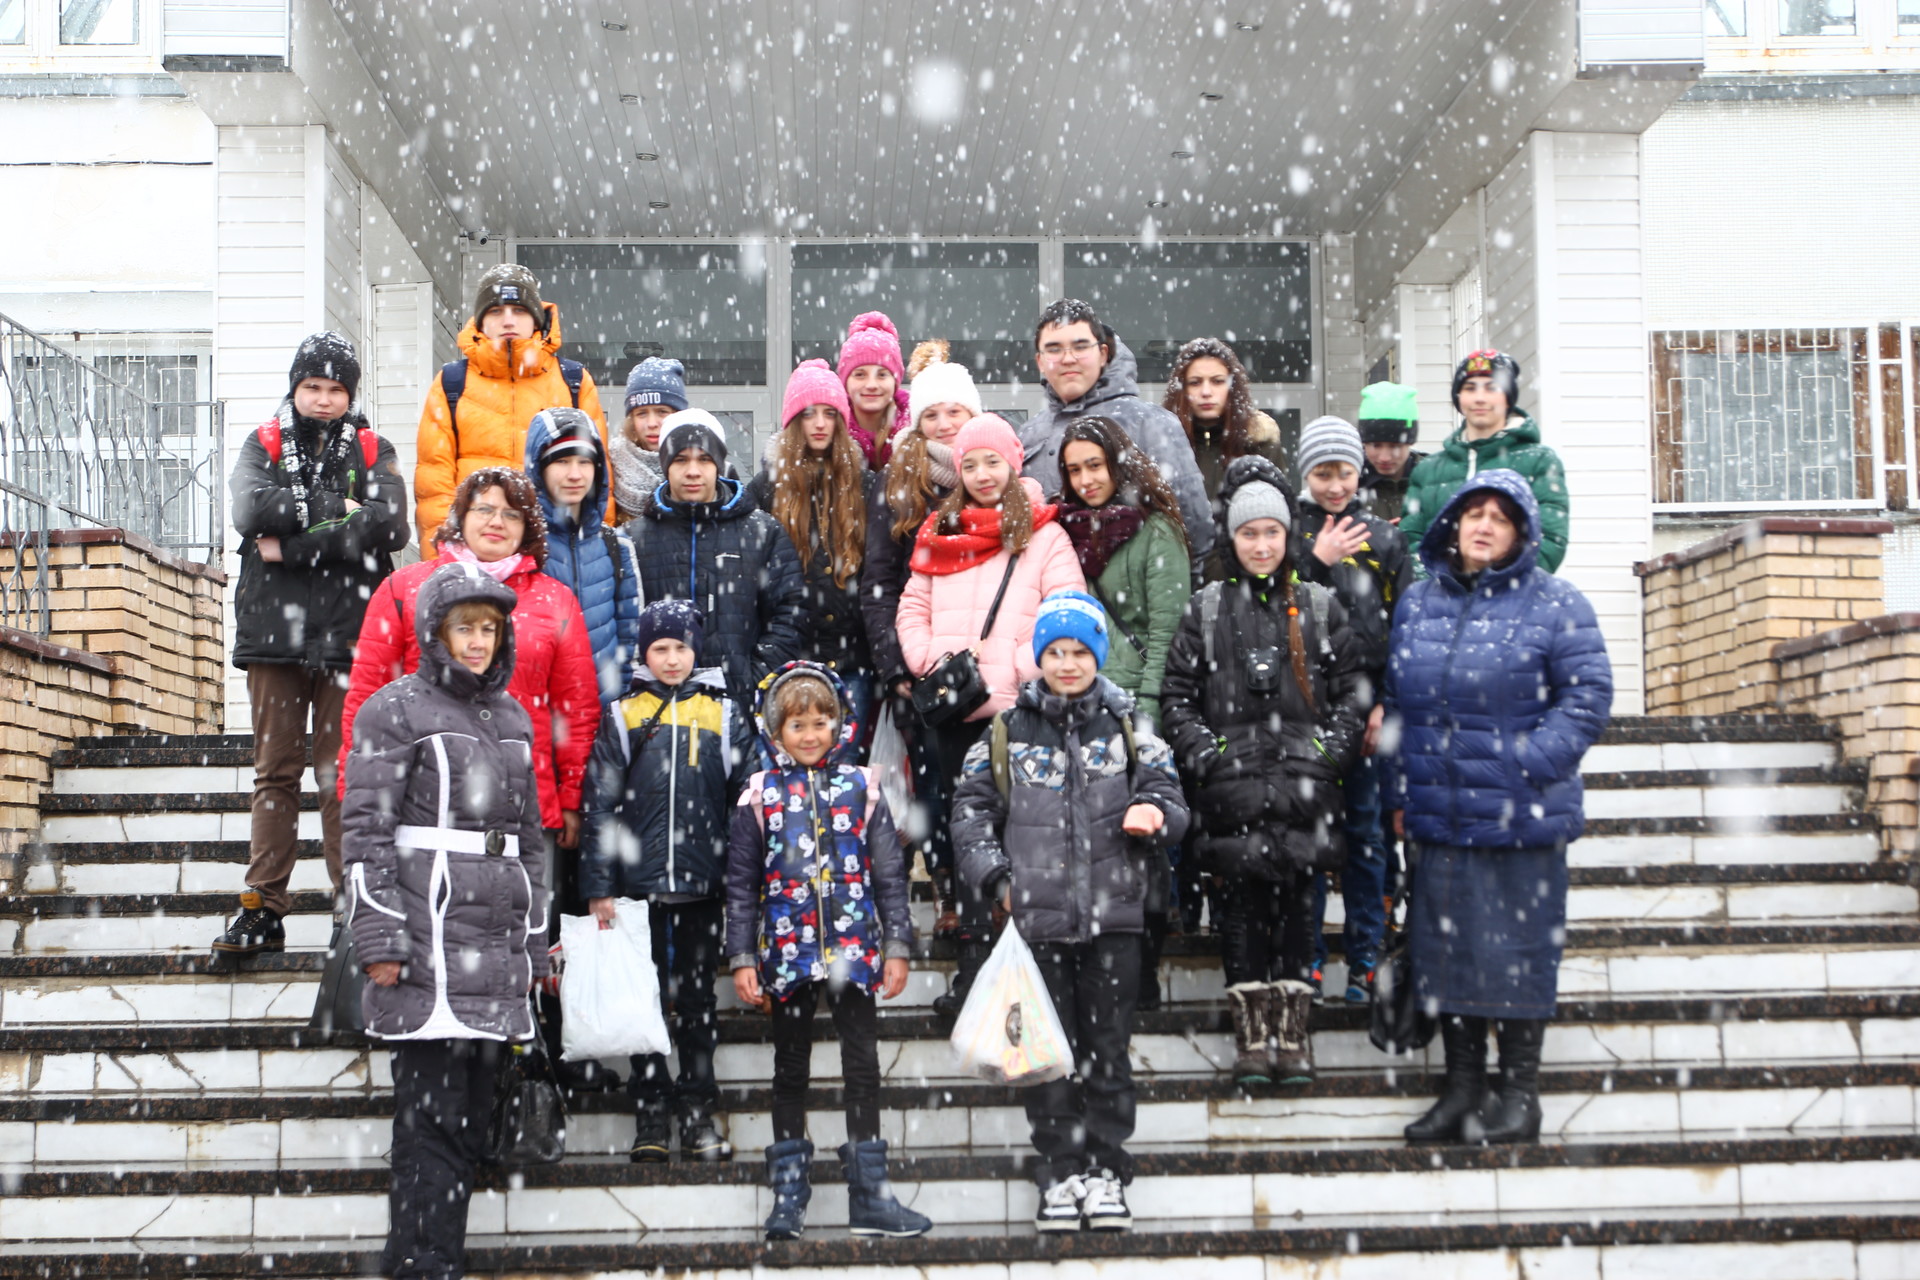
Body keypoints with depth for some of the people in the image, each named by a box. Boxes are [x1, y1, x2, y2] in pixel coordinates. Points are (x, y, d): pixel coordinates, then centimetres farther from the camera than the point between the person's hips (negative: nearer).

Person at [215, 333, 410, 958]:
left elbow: (390, 527, -10)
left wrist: (292, 547, -11)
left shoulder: (373, 453, 9)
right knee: (275, 770, 4)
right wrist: (335, 509, -11)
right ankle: (264, 909, 7)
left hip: (349, 632, -1)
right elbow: (251, 509, -8)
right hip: (273, 631, 1)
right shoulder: (263, 445, 13)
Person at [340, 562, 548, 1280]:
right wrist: (379, 939, -13)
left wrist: (531, 941, 18)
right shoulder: (396, 709, 0)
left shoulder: (512, 717, 18)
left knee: (471, 1114, 7)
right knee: (432, 1111, -9)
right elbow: (367, 830, -6)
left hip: (494, 946, 6)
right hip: (426, 940, -6)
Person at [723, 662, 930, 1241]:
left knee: (862, 1063, 1)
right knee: (791, 1068, 9)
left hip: (853, 948, 0)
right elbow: (741, 883, 3)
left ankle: (869, 1195, 8)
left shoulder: (861, 787, 4)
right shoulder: (760, 793, 3)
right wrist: (741, 958, -2)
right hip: (788, 950, 0)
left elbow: (889, 872, 6)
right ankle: (788, 1197, 16)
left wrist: (897, 945, 1)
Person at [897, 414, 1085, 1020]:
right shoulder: (939, 534, 17)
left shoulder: (1043, 534, 2)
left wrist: (1019, 672, -15)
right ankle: (973, 962, 15)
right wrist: (928, 658, -1)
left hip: (1016, 709, -5)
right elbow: (912, 607, 17)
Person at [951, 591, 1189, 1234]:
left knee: (1108, 1048, 4)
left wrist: (1155, 812, -18)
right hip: (1037, 916, 0)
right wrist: (998, 879, -2)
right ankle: (1059, 1174, 12)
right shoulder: (1009, 730, 6)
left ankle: (1106, 1172, 13)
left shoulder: (1127, 727, 7)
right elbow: (971, 808, 9)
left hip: (1112, 916, 0)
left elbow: (1169, 794, 6)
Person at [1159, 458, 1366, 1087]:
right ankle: (1251, 1033, 6)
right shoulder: (1206, 610, 10)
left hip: (1304, 782, 1)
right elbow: (1176, 696, 8)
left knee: (1297, 901, 1)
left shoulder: (1319, 607, 12)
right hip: (1232, 784, 0)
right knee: (1242, 904, -1)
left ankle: (1293, 1031, 8)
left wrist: (1330, 749, -2)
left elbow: (1351, 690, 11)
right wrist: (1206, 753, -4)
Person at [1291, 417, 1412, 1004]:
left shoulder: (1383, 538, 9)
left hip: (1366, 704, 1)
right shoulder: (1292, 535, 6)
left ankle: (1365, 957, 12)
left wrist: (1388, 703, -2)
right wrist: (1318, 560, -13)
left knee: (1365, 826, 4)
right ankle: (1307, 953, 11)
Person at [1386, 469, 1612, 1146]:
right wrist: (1400, 792, 9)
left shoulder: (1554, 603, -2)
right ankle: (1462, 1086, 20)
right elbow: (1397, 702, 16)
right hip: (1438, 812, 5)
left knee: (1520, 945, 2)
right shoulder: (1417, 602, 12)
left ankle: (1520, 1091, 14)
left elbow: (1587, 695, -6)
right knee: (1445, 943, 9)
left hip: (1522, 815, -4)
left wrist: (1531, 766, -16)